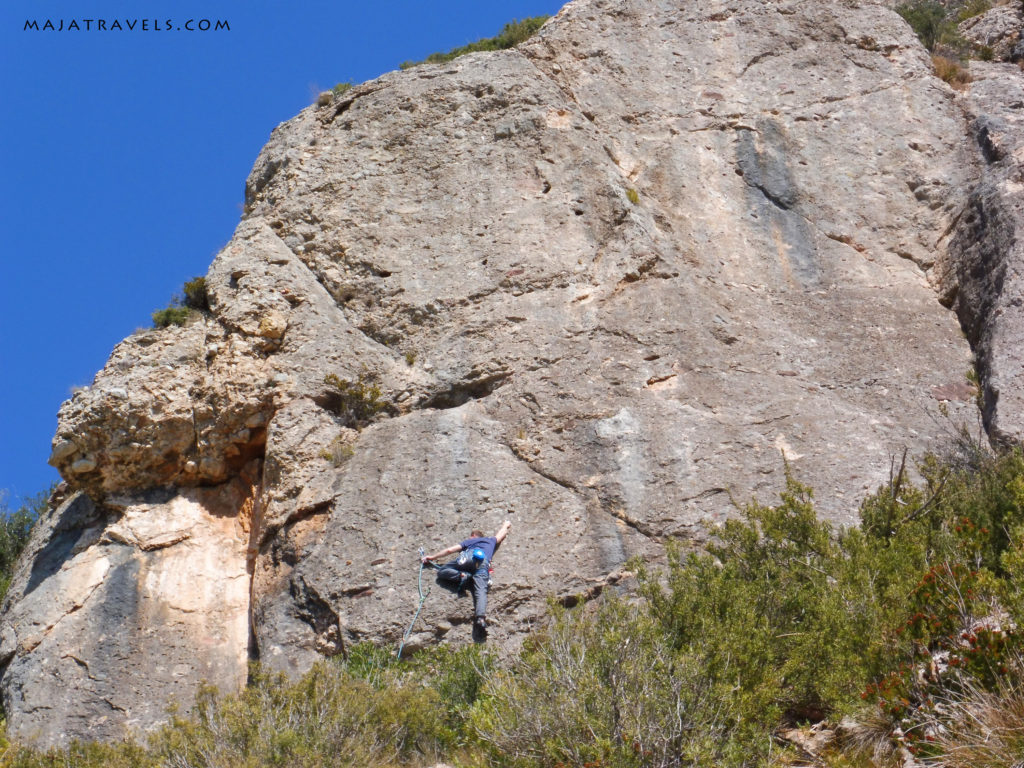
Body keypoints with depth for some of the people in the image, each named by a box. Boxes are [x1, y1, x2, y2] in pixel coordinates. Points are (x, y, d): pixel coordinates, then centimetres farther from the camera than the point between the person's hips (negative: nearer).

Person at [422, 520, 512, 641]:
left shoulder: (469, 541, 35)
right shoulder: (491, 541, 42)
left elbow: (450, 550, 26)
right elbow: (501, 533, 63)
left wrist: (433, 557, 37)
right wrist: (506, 525, 85)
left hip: (469, 557, -1)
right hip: (484, 564, 1)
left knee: (441, 572, 10)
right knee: (480, 592, -21)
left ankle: (461, 576, -21)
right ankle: (480, 618, -51)